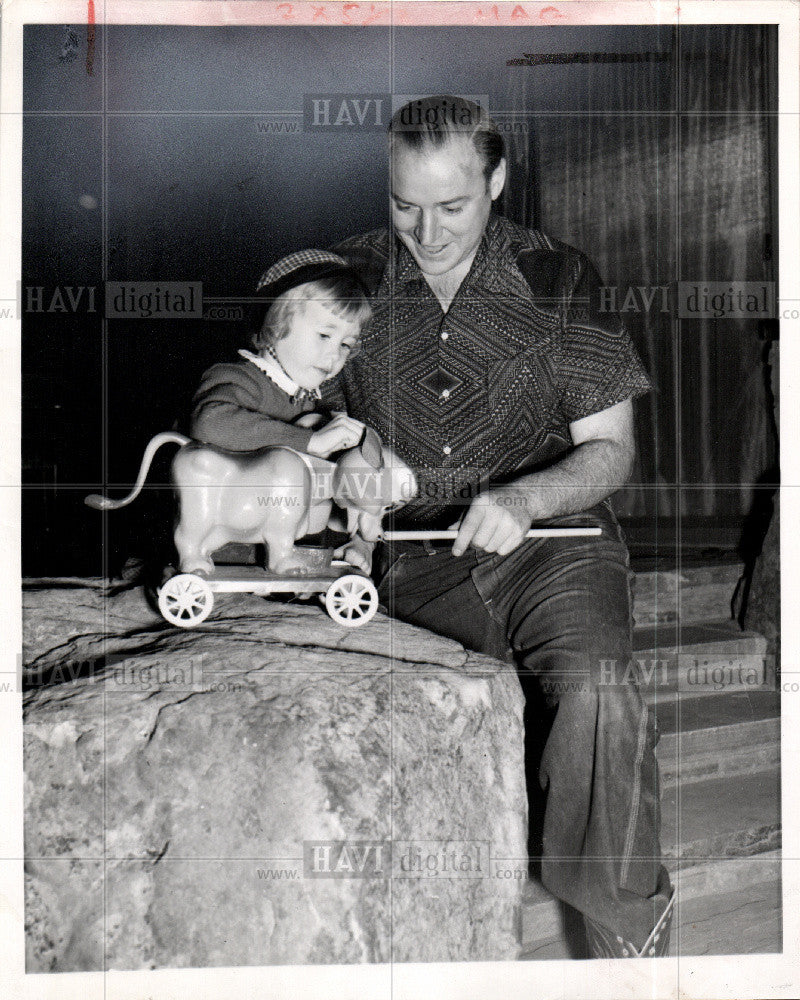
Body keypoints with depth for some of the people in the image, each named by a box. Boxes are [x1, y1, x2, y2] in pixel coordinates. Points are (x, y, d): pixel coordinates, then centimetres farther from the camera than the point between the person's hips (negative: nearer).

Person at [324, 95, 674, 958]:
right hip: (413, 559, 2)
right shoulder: (350, 279, 5)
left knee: (596, 693, -27)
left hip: (554, 539, -1)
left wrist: (525, 498, -19)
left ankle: (630, 936, -7)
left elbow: (610, 450, 0)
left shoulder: (558, 279, 0)